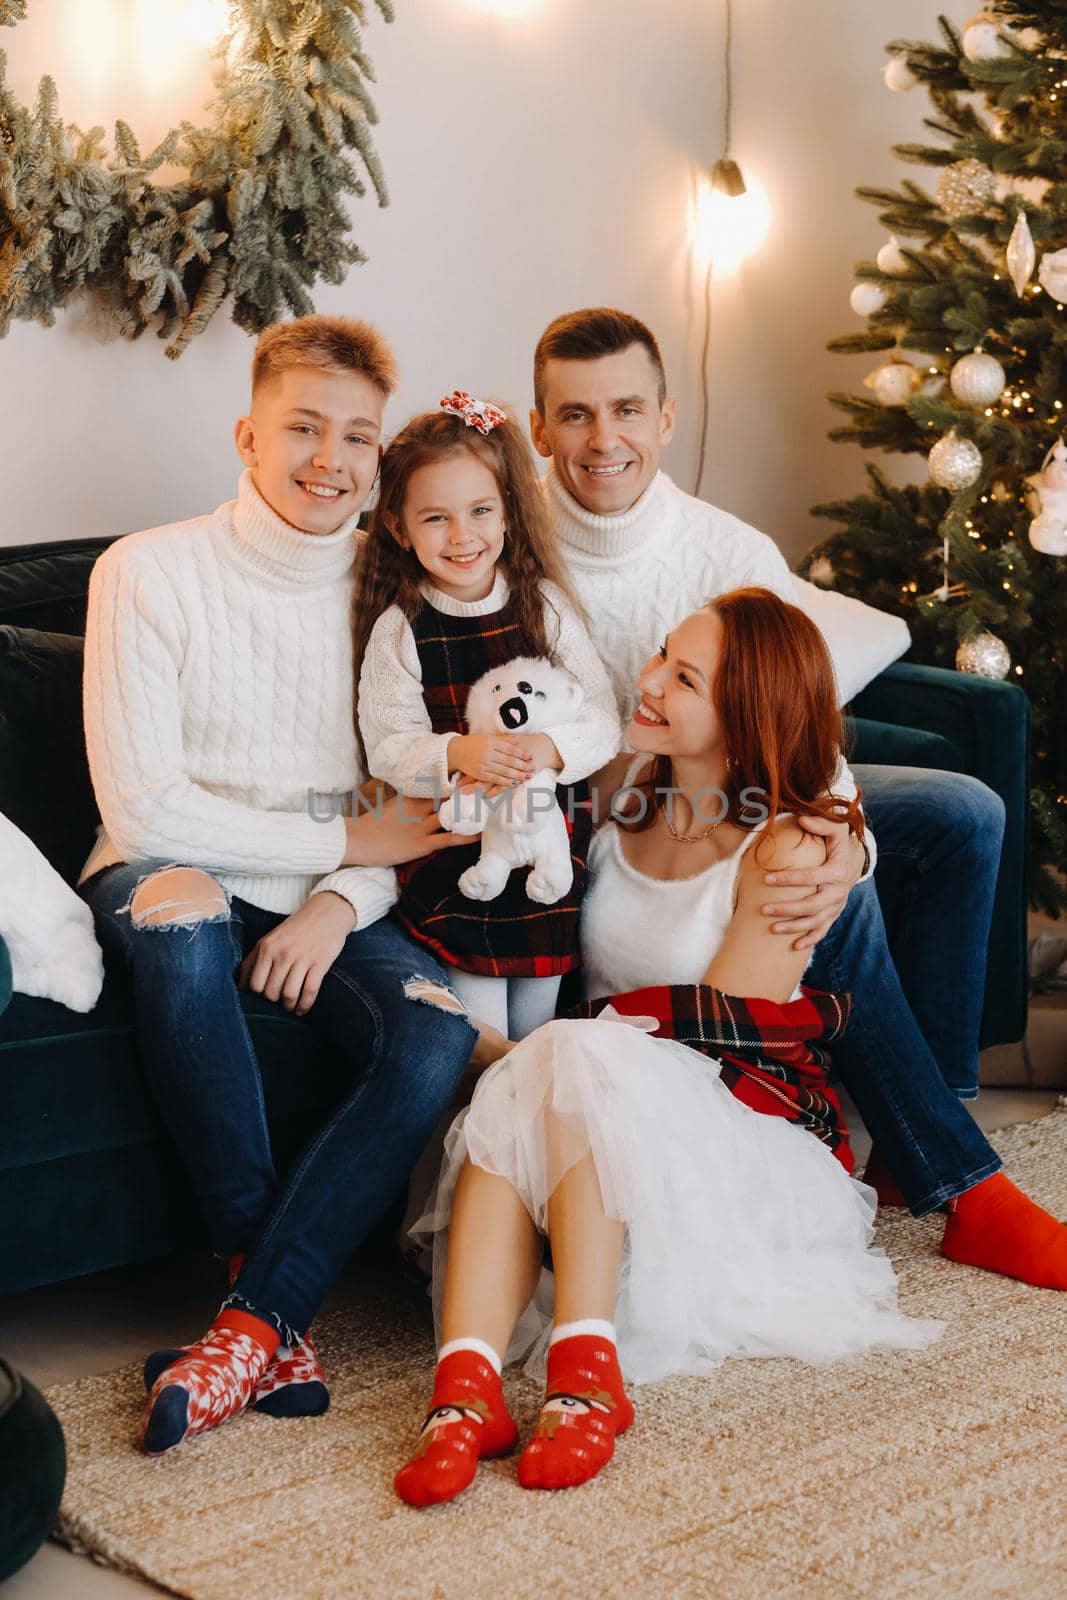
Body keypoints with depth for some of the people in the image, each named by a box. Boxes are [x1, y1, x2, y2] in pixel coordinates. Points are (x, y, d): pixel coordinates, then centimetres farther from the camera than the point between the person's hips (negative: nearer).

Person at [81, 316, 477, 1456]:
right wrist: (342, 839, -12)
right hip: (170, 884, -3)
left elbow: (412, 810, 5)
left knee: (438, 1036, -28)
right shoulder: (150, 571, -6)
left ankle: (251, 1324, -24)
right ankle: (256, 1265, -27)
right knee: (179, 905, -40)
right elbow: (144, 811, -12)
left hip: (329, 900, 3)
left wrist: (339, 903, -16)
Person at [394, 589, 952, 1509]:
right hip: (616, 1114, 5)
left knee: (581, 1060, -34)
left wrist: (586, 1030, -11)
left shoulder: (786, 847, -9)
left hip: (742, 1132, -4)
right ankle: (465, 1387, -47)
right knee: (512, 1084, -30)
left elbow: (721, 1023, -13)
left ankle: (585, 1374, -43)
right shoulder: (623, 788, 8)